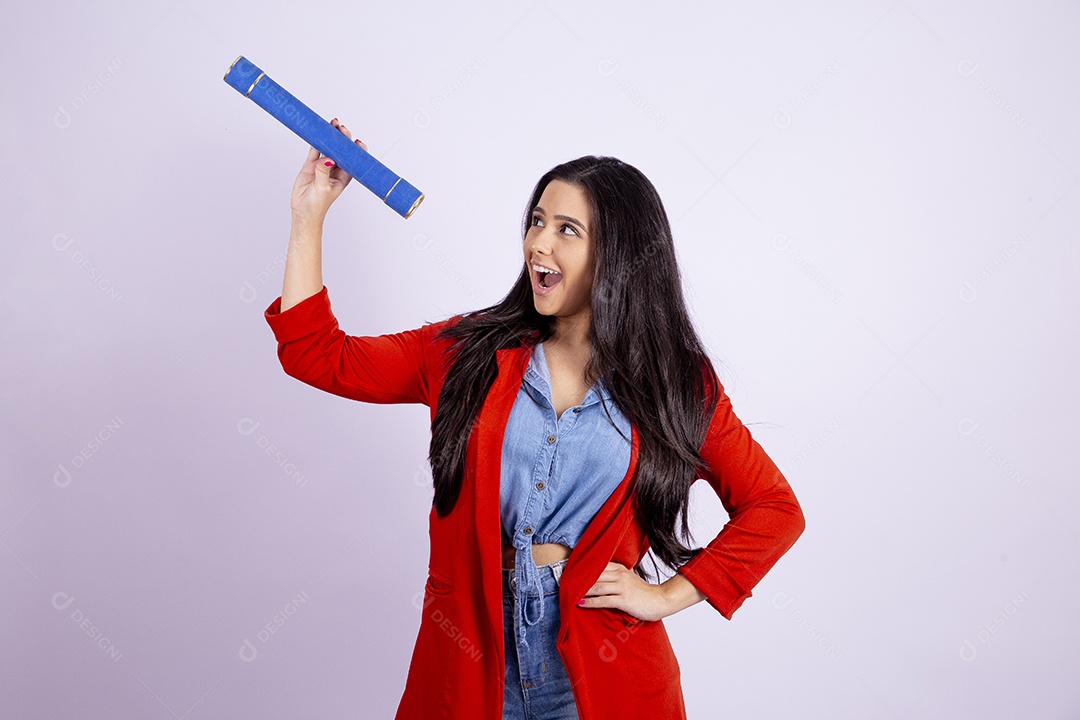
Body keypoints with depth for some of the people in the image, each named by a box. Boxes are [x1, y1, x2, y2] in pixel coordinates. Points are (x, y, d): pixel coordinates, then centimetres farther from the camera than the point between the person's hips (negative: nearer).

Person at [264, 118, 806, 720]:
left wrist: (668, 594, -7)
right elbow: (319, 356, 1)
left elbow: (776, 509, 1)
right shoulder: (470, 353, 1)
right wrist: (309, 215, -2)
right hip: (470, 657, 2)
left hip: (601, 670, -1)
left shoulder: (675, 381, -4)